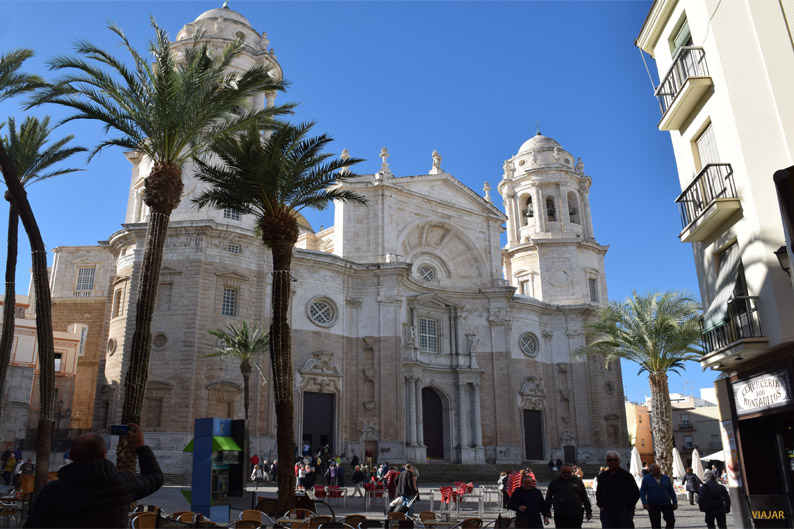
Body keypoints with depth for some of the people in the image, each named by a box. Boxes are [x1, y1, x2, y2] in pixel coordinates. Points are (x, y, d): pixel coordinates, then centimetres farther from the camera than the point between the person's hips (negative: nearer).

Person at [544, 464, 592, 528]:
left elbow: (585, 498, 10)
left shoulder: (578, 481, 8)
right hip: (560, 516, 0)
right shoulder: (554, 482, 6)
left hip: (576, 515, 0)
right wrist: (547, 511, 7)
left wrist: (589, 512, 8)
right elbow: (548, 498, 10)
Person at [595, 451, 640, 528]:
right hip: (606, 513, 4)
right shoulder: (602, 476, 10)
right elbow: (598, 493, 21)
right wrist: (600, 505, 8)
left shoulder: (626, 475, -2)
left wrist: (627, 507, -6)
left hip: (624, 513, -3)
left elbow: (636, 493, 0)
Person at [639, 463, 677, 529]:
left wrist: (675, 503, 8)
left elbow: (671, 491, 12)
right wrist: (644, 503, -13)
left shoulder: (666, 478, 6)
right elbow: (642, 492, -2)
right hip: (653, 505, -2)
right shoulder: (646, 479, -2)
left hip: (666, 504, 2)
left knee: (671, 520, -8)